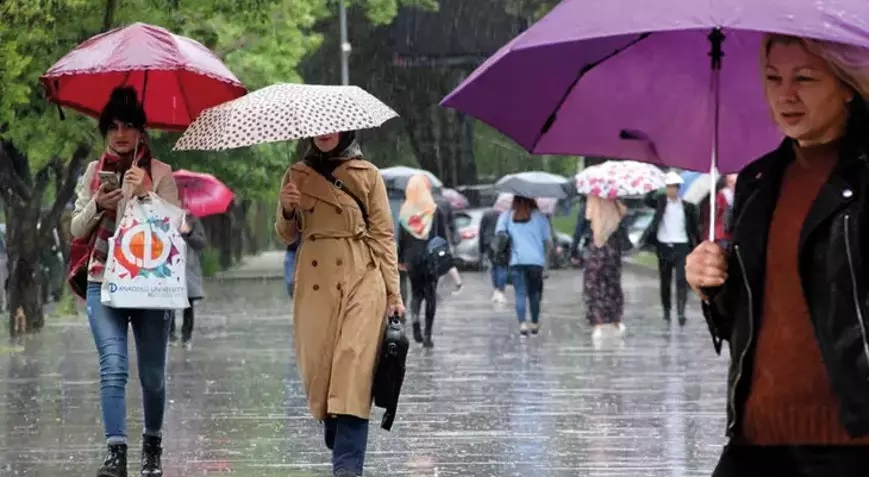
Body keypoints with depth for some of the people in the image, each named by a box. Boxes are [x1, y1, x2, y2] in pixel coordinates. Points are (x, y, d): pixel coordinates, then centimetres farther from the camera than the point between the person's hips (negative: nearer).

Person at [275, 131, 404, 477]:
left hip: (361, 282, -3)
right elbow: (287, 235, 15)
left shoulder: (367, 175, 4)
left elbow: (383, 235, 4)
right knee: (318, 367, 1)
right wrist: (288, 211, -7)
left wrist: (393, 294, -2)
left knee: (353, 366, -14)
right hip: (315, 284, 3)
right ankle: (339, 446, 22)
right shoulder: (297, 176, 12)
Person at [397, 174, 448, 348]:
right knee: (430, 294, 6)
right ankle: (427, 334, 0)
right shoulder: (435, 211, -6)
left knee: (416, 293, 15)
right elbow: (443, 236, -6)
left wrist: (400, 260, 11)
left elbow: (401, 238, 4)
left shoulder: (405, 212, 0)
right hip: (431, 259, -2)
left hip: (412, 258, 2)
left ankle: (414, 317, -15)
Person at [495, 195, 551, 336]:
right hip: (536, 260, 0)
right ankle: (535, 324, 17)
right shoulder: (540, 217, 6)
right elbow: (548, 239, 4)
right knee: (534, 293, 12)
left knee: (520, 293, -3)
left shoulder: (506, 216, 8)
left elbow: (499, 232, -5)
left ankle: (522, 323, -19)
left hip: (516, 260, 0)